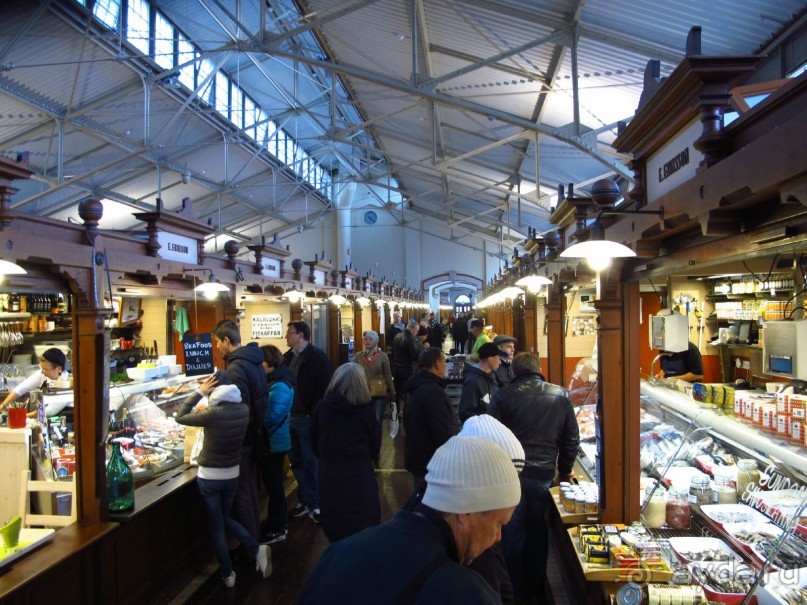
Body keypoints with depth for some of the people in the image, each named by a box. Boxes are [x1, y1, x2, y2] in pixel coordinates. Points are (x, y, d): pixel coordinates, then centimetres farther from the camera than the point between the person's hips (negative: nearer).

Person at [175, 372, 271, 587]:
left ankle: (227, 574, 20)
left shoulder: (213, 414, -23)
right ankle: (257, 549, 9)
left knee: (216, 526, 12)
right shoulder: (243, 410, -6)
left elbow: (180, 417, -8)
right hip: (232, 474, 5)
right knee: (225, 518, 25)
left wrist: (199, 392, -8)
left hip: (209, 477, -5)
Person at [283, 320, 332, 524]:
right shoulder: (287, 357, 10)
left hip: (307, 418, -7)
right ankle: (304, 501, 27)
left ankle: (316, 504, 15)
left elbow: (324, 387, -16)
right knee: (297, 462, 14)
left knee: (310, 463, 2)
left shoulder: (318, 356, -11)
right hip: (289, 417, 7)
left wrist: (312, 413, -18)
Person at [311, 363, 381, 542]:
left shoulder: (322, 407, -6)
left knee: (336, 532, 15)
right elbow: (375, 449, 1)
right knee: (365, 534, 10)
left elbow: (315, 444, 8)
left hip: (329, 475, 2)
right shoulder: (366, 411, -11)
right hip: (360, 475, -2)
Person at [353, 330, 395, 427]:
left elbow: (388, 375, 2)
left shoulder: (382, 356, -3)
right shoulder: (357, 356, 2)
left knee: (377, 421, -3)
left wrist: (392, 394, 4)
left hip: (379, 393, -2)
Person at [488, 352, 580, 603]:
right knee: (538, 530, 18)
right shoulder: (561, 396, 2)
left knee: (512, 531, 11)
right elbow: (572, 438, 8)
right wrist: (565, 470, 20)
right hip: (544, 474, 3)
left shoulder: (504, 396, -6)